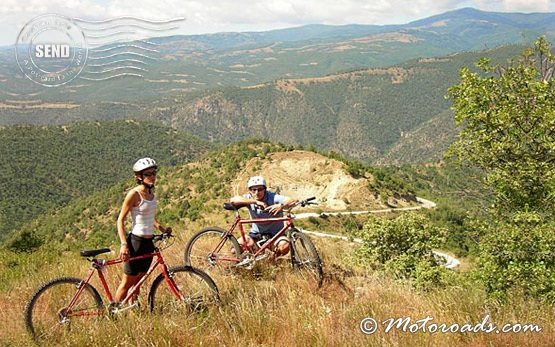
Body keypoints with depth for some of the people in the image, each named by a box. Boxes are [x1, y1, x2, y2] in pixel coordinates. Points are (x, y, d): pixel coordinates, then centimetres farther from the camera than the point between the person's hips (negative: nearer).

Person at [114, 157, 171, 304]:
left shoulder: (151, 192, 8)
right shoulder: (134, 194, -15)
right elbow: (121, 220, -14)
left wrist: (161, 228, 8)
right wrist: (123, 244, -21)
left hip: (148, 242, 7)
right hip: (136, 242, -7)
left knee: (138, 281, 16)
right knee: (127, 282, 1)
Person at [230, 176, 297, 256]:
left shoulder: (273, 197, -16)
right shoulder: (249, 198, -8)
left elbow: (293, 201, -28)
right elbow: (233, 200, -29)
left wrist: (281, 205, -50)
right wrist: (255, 201, -36)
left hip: (275, 234, -2)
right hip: (256, 234, 2)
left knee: (284, 246, -33)